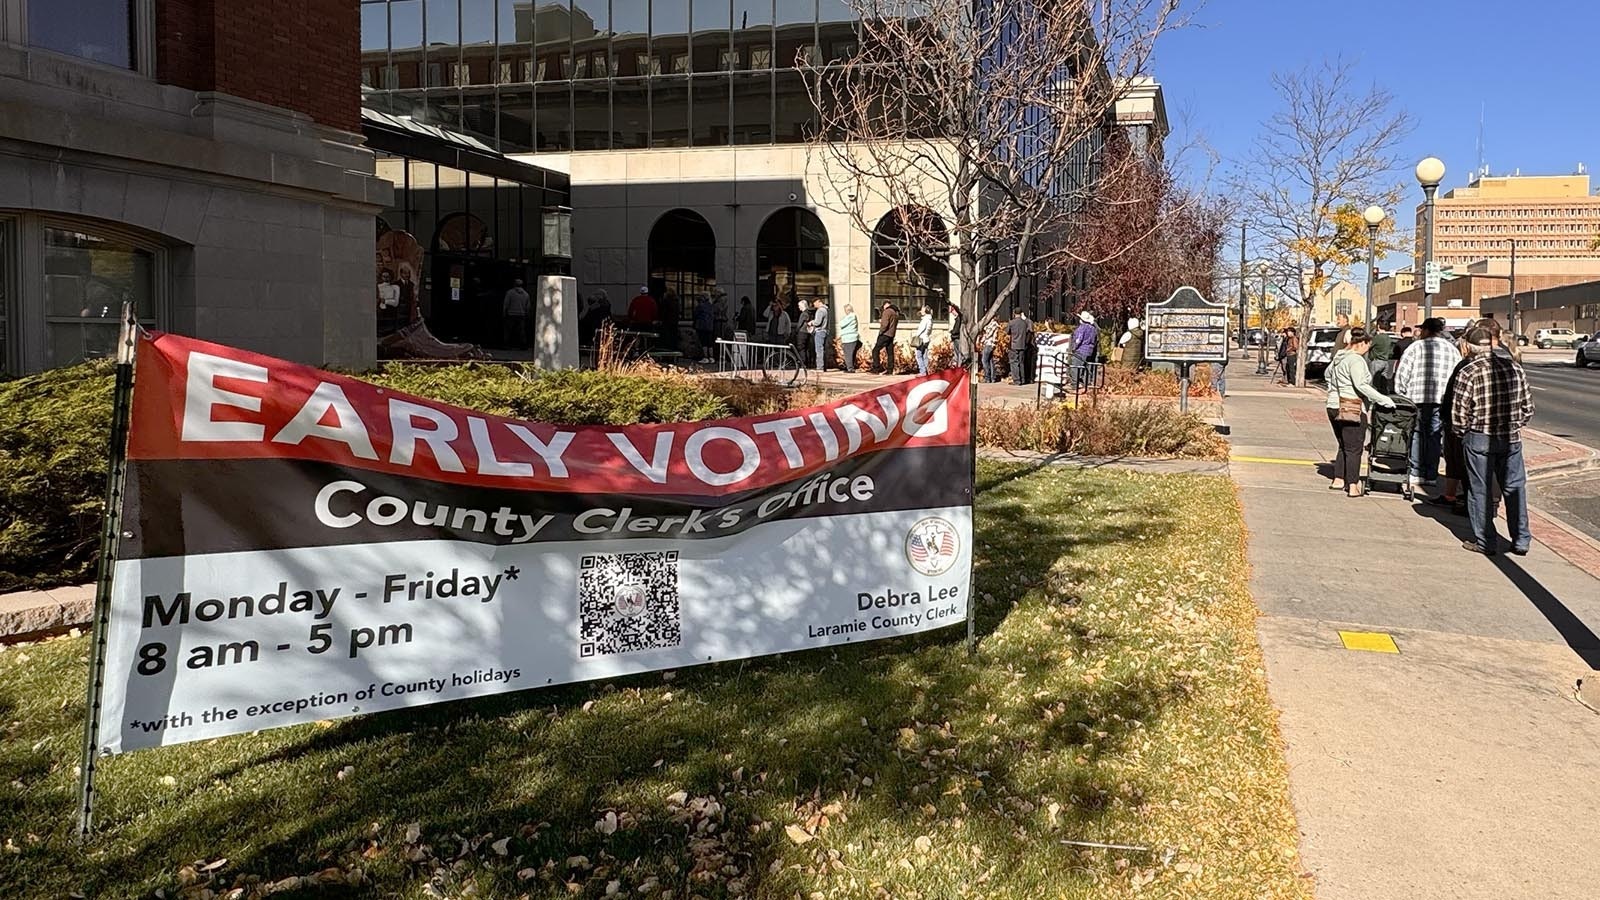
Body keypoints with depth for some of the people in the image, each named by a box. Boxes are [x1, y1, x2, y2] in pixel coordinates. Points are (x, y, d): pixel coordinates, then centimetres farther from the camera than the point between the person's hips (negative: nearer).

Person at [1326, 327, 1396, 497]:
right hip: (1352, 409, -9)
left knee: (1343, 446, 18)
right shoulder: (1356, 359, -15)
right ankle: (1353, 486, -3)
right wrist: (1383, 399, -21)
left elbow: (1328, 373, 29)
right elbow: (1361, 385, -23)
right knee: (1354, 448, -3)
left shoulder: (1339, 357, 12)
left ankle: (1338, 480, 21)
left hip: (1334, 406, 9)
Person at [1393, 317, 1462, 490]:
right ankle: (1431, 476, 8)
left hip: (1418, 398, -3)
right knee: (1434, 437, 7)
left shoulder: (1417, 347, -1)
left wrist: (1400, 394, 4)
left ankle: (1415, 474, 2)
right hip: (1444, 400, 3)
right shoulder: (1453, 350, 13)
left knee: (1416, 435, 5)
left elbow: (1401, 373, -5)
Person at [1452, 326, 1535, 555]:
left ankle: (1485, 542, 12)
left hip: (1479, 439, -4)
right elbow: (1528, 406, 6)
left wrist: (1462, 432, 5)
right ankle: (1521, 541, 17)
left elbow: (1459, 410, -12)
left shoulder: (1470, 371, -13)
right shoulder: (1515, 367, 1)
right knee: (1515, 488, 13)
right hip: (1511, 438, 4)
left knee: (1480, 491, 7)